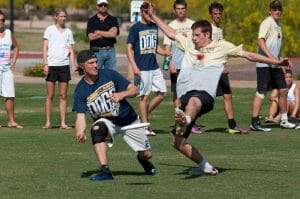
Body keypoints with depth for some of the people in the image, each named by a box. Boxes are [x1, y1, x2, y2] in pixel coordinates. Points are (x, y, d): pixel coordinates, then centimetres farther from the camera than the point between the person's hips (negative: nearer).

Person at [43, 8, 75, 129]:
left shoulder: (68, 32, 12)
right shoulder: (50, 30, 4)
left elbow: (71, 50, 13)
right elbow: (45, 47, 1)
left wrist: (73, 66, 4)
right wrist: (45, 64, -9)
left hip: (64, 65, 2)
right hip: (52, 65, -2)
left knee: (63, 96, 1)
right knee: (50, 95, -2)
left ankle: (63, 123, 1)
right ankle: (48, 122, 2)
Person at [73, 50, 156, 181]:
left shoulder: (109, 75, -13)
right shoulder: (81, 90, -13)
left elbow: (134, 90, -10)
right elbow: (80, 116, -20)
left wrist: (122, 94, -33)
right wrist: (80, 132, -41)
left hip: (128, 119, 1)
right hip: (106, 121, -1)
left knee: (146, 154, 3)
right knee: (97, 129, -37)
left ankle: (143, 160, 44)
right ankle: (105, 170, -37)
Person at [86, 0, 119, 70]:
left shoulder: (113, 19, 9)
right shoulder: (92, 20, 6)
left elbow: (113, 34, -8)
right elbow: (91, 37, -7)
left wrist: (98, 32, -3)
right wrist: (107, 33, -4)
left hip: (110, 51, 2)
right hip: (96, 51, -1)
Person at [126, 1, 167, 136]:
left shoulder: (154, 27, 13)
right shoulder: (135, 28, -5)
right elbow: (129, 48, -8)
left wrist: (165, 53, 3)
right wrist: (134, 66, -18)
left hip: (154, 67, 7)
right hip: (142, 68, -7)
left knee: (162, 93, 4)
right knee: (144, 96, -4)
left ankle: (143, 116, 17)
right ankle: (145, 126, 2)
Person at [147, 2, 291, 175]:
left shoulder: (221, 47, 14)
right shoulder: (189, 45, 26)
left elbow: (248, 55, 16)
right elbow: (171, 33, 37)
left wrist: (277, 62, 14)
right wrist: (153, 15, 36)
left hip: (204, 94, -6)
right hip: (185, 95, 6)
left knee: (193, 101, -45)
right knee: (178, 142, -1)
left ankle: (185, 121, -80)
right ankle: (206, 167, 14)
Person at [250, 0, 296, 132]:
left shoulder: (277, 25, 18)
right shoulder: (267, 23, -10)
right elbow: (260, 41, -20)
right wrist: (270, 56, -28)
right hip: (264, 63, -9)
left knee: (283, 90, 10)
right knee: (261, 92, -9)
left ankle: (284, 121, 19)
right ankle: (254, 123, -8)